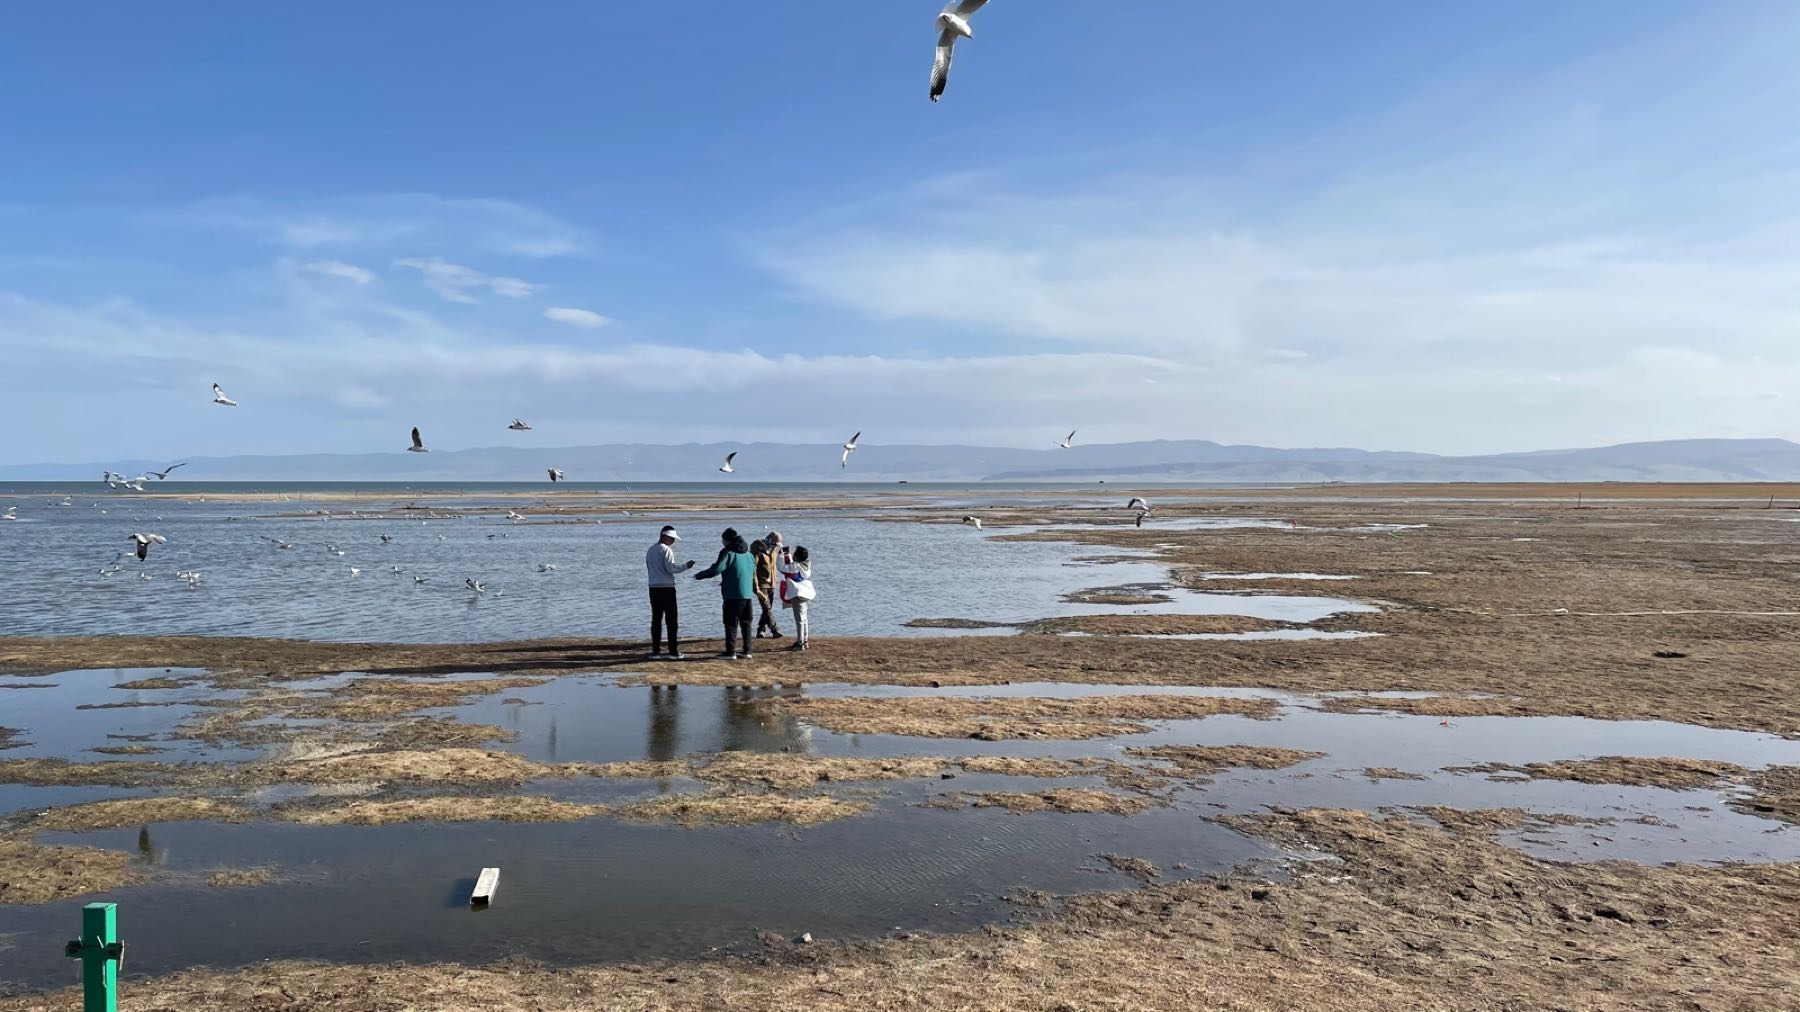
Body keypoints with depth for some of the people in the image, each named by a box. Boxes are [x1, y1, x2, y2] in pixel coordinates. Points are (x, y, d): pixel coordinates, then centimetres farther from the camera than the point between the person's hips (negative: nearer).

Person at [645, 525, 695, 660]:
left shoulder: (650, 550, 14)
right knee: (672, 621, -1)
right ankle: (673, 652, -2)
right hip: (667, 588, -7)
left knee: (656, 620, 8)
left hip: (653, 588, 7)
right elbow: (670, 568, -16)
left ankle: (655, 651, 6)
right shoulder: (666, 550, -10)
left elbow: (650, 567, 16)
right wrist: (685, 566, -8)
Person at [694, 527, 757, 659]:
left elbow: (716, 569, -17)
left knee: (731, 624, -2)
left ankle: (730, 652, -3)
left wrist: (699, 575, -4)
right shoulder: (748, 553, 14)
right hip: (748, 594, 7)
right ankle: (747, 651, 11)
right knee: (746, 623, 12)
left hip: (733, 594, -7)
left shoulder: (727, 552, -9)